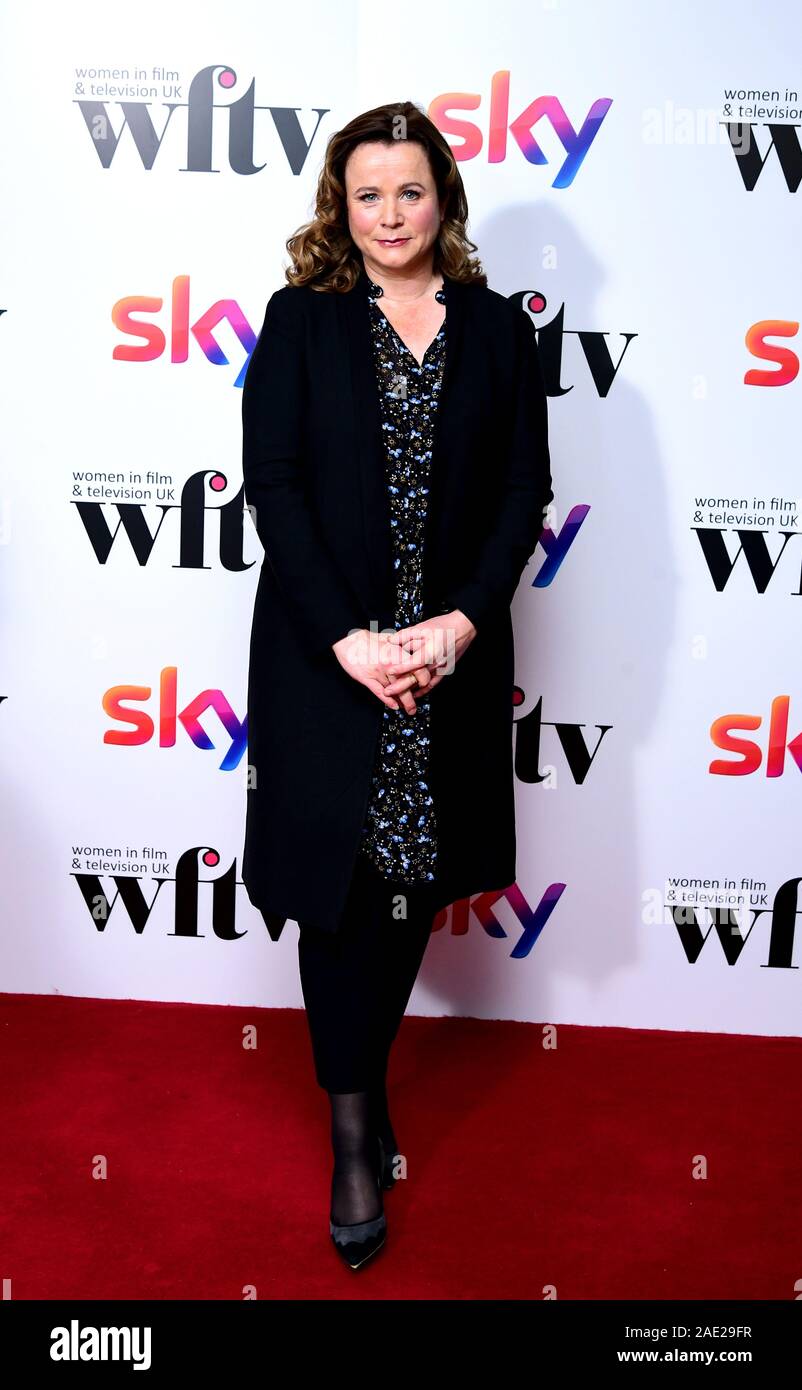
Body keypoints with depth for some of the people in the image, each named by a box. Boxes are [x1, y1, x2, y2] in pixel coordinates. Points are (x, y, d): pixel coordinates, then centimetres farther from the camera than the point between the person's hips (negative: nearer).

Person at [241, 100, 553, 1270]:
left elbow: (524, 490, 2)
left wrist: (458, 623, -12)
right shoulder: (301, 318, 2)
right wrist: (349, 639, -15)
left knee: (417, 877, 11)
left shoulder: (498, 329, 7)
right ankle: (355, 1128, 20)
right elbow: (271, 483, -6)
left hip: (450, 655, 2)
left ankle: (365, 1075, 34)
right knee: (336, 878, 3)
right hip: (325, 651, -2)